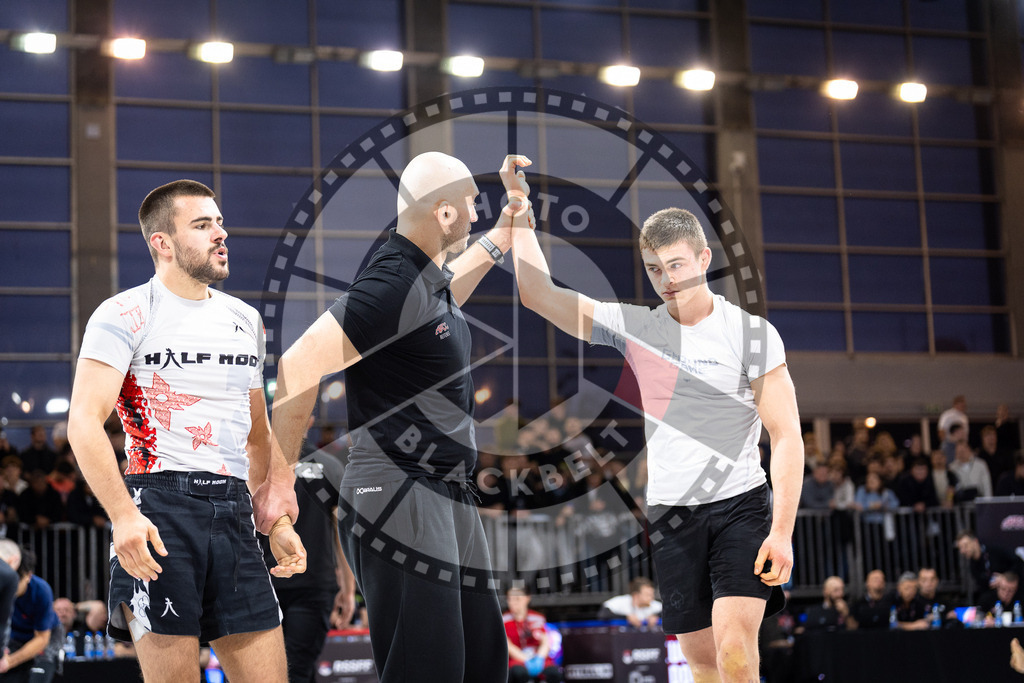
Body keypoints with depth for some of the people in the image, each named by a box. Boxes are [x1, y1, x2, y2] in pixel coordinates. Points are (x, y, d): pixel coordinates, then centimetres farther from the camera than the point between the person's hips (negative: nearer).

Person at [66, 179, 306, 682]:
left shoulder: (245, 319, 19)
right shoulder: (124, 315, -1)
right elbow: (84, 421, -11)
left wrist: (278, 521, 16)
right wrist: (123, 515, -23)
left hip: (233, 512, 6)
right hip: (160, 510, -6)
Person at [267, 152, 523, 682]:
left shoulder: (429, 275, 13)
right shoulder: (393, 284, -17)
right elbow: (300, 365, -21)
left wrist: (500, 237, 41)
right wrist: (279, 479, -14)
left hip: (448, 496, 10)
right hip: (398, 496, -10)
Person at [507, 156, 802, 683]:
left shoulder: (752, 332, -4)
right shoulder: (632, 327, 5)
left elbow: (787, 438, -5)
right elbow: (538, 293, 5)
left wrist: (782, 531, -13)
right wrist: (519, 203, -2)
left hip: (741, 506, -3)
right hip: (669, 515, 3)